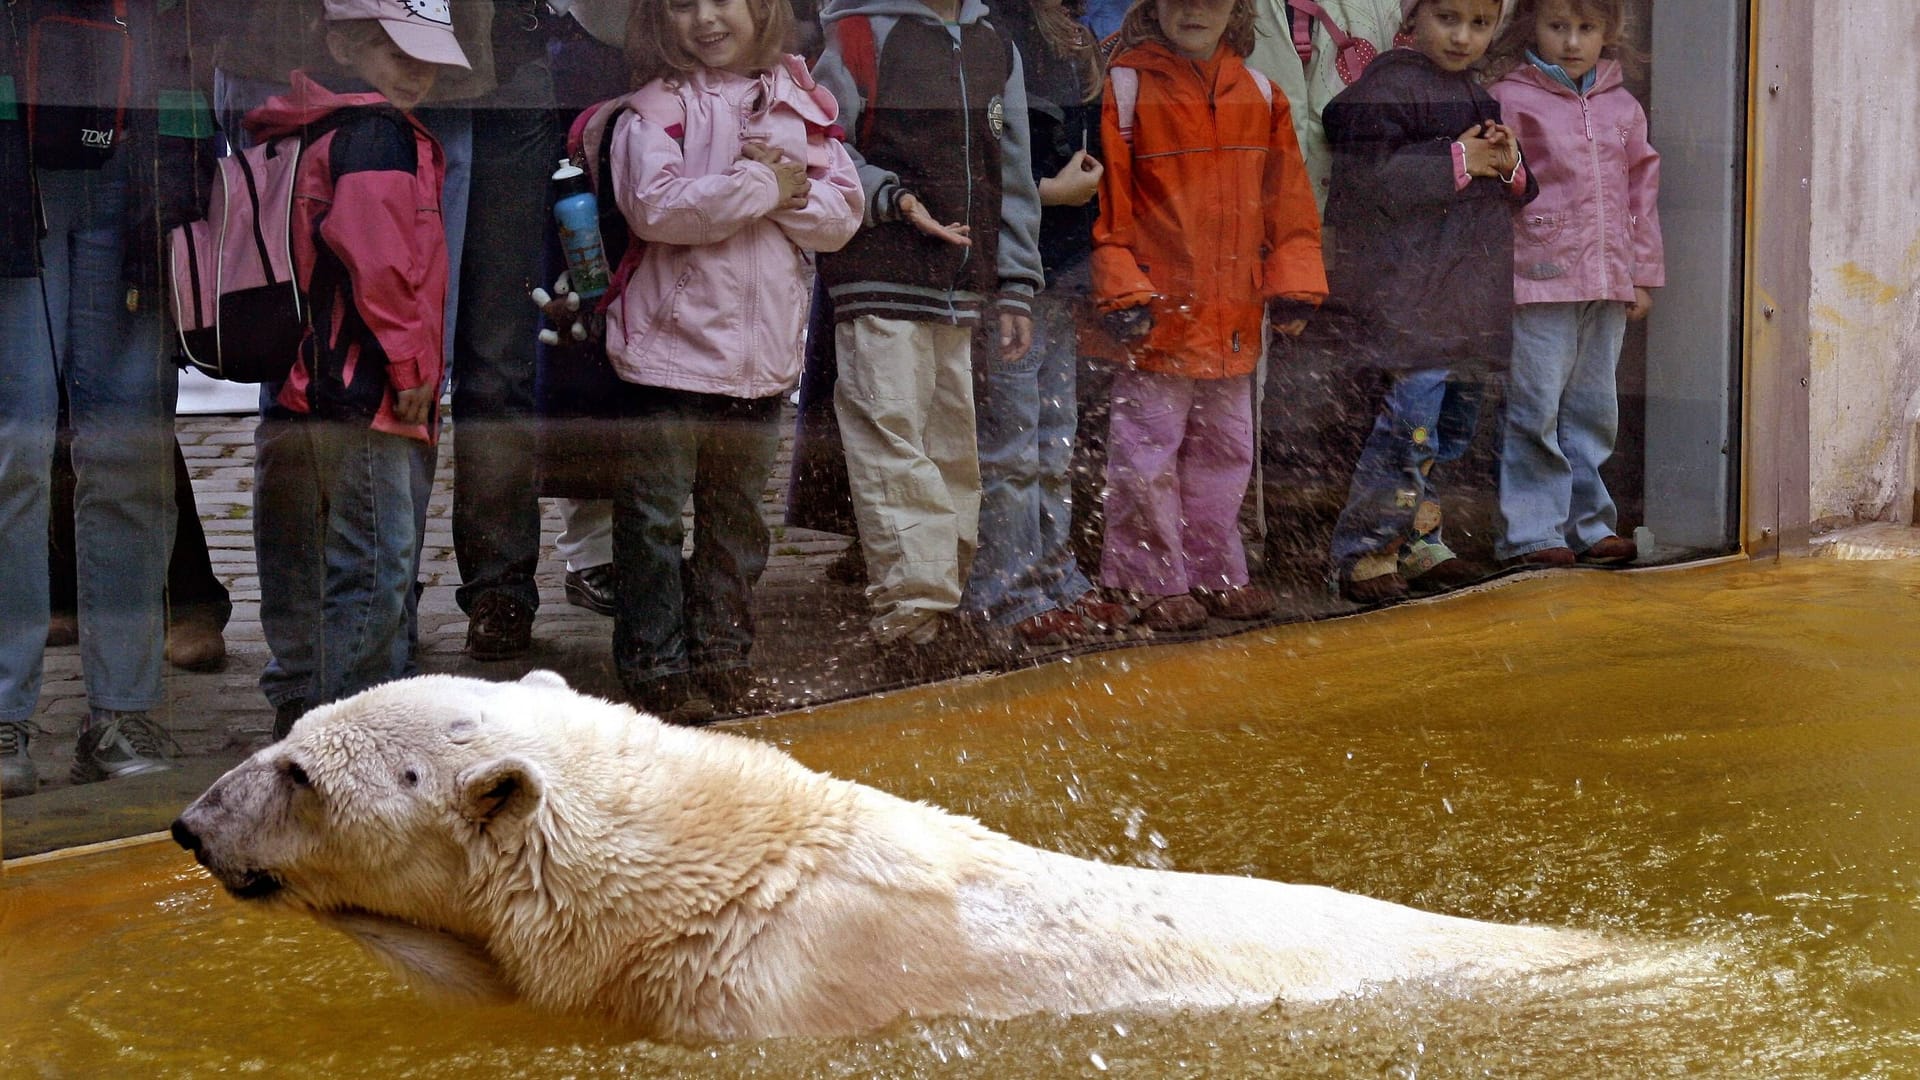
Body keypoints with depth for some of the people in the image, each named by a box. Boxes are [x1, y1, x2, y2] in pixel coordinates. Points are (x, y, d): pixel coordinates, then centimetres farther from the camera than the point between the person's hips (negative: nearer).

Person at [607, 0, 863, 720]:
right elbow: (654, 206, -20)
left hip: (762, 354, 5)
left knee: (738, 513, 15)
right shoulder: (660, 105, -5)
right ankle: (655, 667, 10)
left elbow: (842, 216, 3)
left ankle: (723, 657, 26)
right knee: (656, 514, 0)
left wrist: (792, 191, -16)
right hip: (673, 342, -5)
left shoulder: (798, 104, 8)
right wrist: (763, 186, -15)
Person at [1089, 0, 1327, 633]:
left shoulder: (1259, 95, 9)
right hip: (1157, 318, -5)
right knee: (1148, 454, 0)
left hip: (1235, 319, 5)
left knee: (1225, 449, 14)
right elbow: (1105, 205, -8)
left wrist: (1294, 285, 6)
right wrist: (1122, 293, -14)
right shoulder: (1125, 89, -6)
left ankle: (1214, 571, 27)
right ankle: (1152, 581, 12)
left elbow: (1288, 200, 13)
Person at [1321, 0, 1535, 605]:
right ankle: (1363, 552, -5)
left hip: (1468, 294, 9)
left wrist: (1510, 167, 0)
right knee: (1411, 421, -13)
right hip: (1408, 296, -9)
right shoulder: (1386, 88, -9)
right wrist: (1456, 163, -18)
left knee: (1454, 426, 13)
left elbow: (1513, 194, 23)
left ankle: (1417, 543, 24)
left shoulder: (1476, 96, 18)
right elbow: (1368, 180, -21)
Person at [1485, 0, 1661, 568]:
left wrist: (1642, 274, 15)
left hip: (1607, 284, 6)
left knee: (1593, 409, 12)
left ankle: (1590, 523, 20)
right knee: (1535, 409, -5)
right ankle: (1530, 530, 3)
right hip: (1539, 282, -5)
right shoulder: (1511, 100, -4)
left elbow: (1641, 190, 17)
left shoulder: (1622, 106, 13)